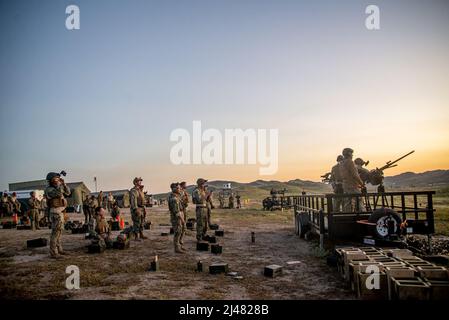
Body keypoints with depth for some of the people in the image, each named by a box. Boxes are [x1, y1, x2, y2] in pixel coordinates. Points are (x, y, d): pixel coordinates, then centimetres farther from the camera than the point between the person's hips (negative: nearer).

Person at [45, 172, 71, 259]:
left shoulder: (57, 187, 13)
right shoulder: (49, 189, -15)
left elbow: (67, 193, 12)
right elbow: (59, 193, -32)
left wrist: (64, 184, 0)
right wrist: (59, 184, -20)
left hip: (60, 212, 10)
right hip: (56, 212, -10)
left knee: (58, 231, 16)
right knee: (55, 232, -8)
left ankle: (59, 249, 26)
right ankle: (53, 253, -5)